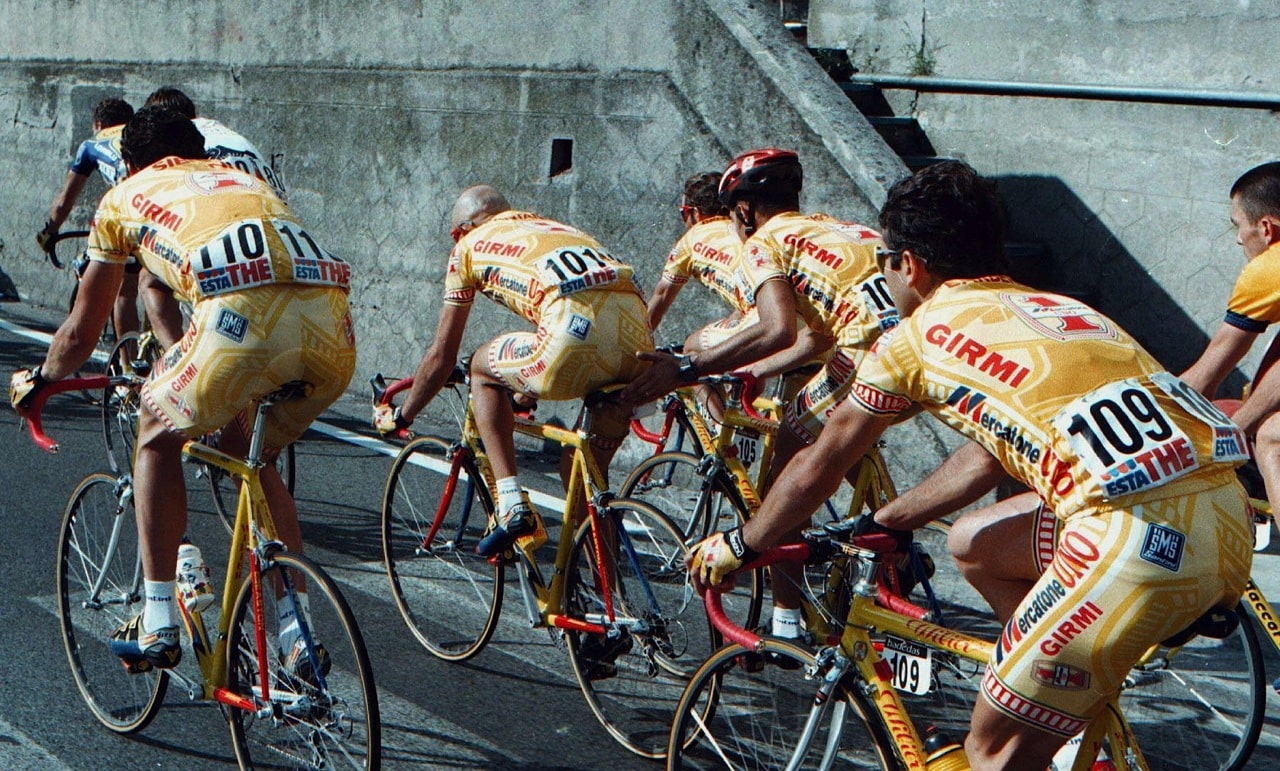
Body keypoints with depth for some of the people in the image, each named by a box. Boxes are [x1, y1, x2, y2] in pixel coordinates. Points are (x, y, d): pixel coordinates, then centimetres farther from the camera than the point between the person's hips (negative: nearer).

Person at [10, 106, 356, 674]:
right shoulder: (242, 178, 39)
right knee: (247, 451, 29)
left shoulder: (125, 196, 28)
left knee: (158, 433, 25)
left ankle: (158, 626, 23)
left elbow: (80, 334, 36)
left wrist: (37, 381, 57)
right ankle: (295, 631, 25)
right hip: (334, 333, 4)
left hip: (243, 320, -4)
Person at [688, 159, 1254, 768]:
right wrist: (889, 523, 48)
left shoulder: (915, 336, 8)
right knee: (978, 546, 26)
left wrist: (738, 546, 34)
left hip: (1143, 543, -8)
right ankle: (1083, 720, 30)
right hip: (1232, 519, 8)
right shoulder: (1055, 307, 27)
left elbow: (817, 469, 18)